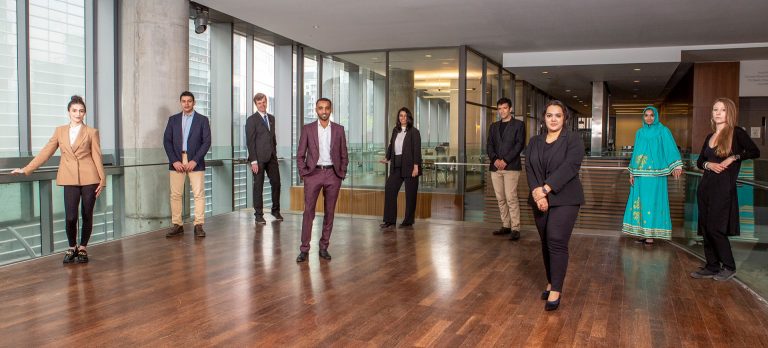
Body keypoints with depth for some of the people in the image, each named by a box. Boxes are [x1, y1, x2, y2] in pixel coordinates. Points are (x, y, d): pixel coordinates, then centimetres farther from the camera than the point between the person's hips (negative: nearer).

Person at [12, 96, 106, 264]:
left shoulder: (91, 132, 5)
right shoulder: (60, 131, 12)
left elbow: (97, 157, 2)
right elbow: (46, 152, 10)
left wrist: (102, 180, -2)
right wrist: (26, 169, 5)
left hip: (89, 179, -1)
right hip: (70, 179, 1)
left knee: (87, 215, 3)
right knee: (70, 217, -7)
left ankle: (82, 248, 20)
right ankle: (71, 247, 16)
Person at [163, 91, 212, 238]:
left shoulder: (202, 120, 4)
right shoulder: (173, 119, 11)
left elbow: (207, 142, -2)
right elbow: (167, 141, 6)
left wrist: (195, 161, -11)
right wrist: (174, 161, -6)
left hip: (195, 162, -2)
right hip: (177, 162, 2)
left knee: (199, 194, -5)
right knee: (175, 194, 2)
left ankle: (198, 225, -1)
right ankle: (177, 225, 9)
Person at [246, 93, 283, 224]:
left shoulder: (271, 118, 15)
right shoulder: (251, 120, -4)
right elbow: (250, 141, -9)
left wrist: (275, 153, 12)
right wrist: (253, 161, -15)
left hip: (272, 157, 6)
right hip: (259, 158, -5)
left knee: (276, 183, 6)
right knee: (258, 186, 1)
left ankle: (276, 210, 22)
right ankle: (258, 214, 9)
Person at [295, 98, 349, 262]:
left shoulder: (339, 129, 6)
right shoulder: (307, 129, 3)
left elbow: (344, 155, 9)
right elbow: (300, 155, 5)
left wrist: (342, 173, 1)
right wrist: (303, 173, -4)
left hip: (333, 174, 2)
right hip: (313, 173, -1)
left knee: (329, 212, 6)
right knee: (308, 212, -4)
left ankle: (324, 247, 15)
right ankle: (304, 249, 2)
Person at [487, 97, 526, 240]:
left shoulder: (518, 125, 4)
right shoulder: (494, 126, 18)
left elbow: (520, 144, -5)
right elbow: (490, 145, 12)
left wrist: (505, 160, -14)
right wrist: (495, 159, -7)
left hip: (511, 167, -5)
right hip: (496, 167, 5)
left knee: (511, 198, -12)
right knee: (500, 199, 7)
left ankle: (515, 229, -9)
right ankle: (505, 226, 15)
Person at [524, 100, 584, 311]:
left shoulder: (573, 140, -2)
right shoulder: (534, 142, 11)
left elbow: (570, 167, -15)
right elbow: (529, 169, 1)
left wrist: (546, 188, -20)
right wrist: (537, 193, -14)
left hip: (564, 200, -4)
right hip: (540, 200, 5)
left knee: (557, 242, -12)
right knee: (546, 243, 9)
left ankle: (556, 290, -7)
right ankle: (551, 282, 21)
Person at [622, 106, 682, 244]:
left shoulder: (663, 131, 1)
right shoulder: (639, 132, 14)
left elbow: (671, 148, -10)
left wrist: (677, 166, -25)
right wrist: (632, 172, 10)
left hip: (655, 173, -5)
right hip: (640, 173, 5)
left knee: (652, 201, -5)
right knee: (640, 201, 3)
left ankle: (650, 234, -2)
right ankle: (642, 232, 9)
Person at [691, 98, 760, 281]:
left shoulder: (737, 133, -4)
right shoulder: (709, 137, 13)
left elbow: (755, 152, -10)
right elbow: (699, 161, 17)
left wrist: (733, 157, -13)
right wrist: (709, 164, -3)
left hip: (724, 188, -6)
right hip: (705, 187, 7)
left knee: (715, 228, -7)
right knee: (705, 228, 7)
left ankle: (729, 267, 10)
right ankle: (712, 267, 16)